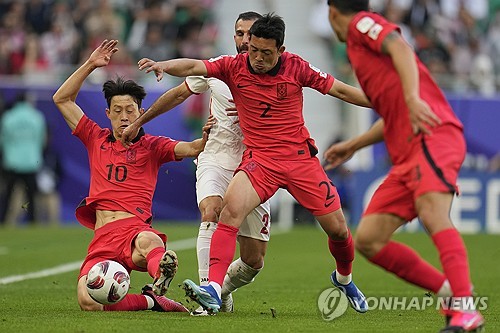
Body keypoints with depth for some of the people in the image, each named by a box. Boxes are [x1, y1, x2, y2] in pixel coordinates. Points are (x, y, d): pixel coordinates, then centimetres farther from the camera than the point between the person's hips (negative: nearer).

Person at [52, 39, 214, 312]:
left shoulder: (152, 146, 14)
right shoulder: (96, 139, 22)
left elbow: (190, 149, -1)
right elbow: (62, 99, 23)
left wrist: (205, 138, -24)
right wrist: (90, 65, 18)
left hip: (135, 228, -2)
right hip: (103, 236, 2)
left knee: (148, 242, -43)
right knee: (88, 301, -25)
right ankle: (151, 301, -14)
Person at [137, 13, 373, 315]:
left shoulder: (296, 67, -5)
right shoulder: (235, 66, -5)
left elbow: (339, 89, 4)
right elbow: (193, 67, -17)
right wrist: (163, 65, -37)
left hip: (300, 157, 1)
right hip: (260, 159, -1)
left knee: (337, 229, 3)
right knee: (231, 208, -28)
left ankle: (344, 278, 36)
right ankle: (214, 290, -34)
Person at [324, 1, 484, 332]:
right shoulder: (361, 50, 32)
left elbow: (401, 48, -14)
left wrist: (413, 97, -29)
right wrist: (352, 145, 45)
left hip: (432, 135, -9)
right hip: (406, 154, 9)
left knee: (432, 214, -30)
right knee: (367, 240, 0)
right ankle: (450, 291, 0)